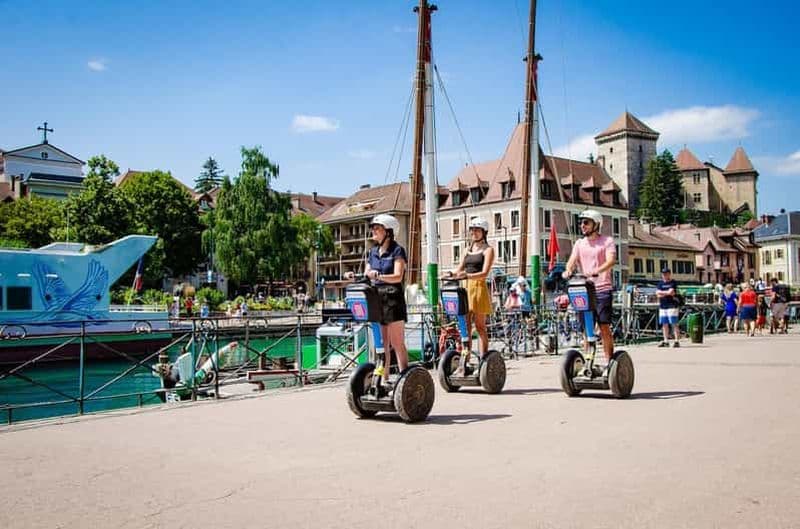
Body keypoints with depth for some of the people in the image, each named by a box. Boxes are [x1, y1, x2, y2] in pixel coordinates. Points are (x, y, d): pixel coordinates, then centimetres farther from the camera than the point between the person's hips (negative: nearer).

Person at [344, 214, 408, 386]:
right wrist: (355, 277, -7)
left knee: (397, 343, -5)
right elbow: (366, 276, 13)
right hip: (375, 299, 6)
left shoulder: (397, 251, -3)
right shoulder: (372, 252, 15)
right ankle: (384, 379, 13)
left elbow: (398, 276, -16)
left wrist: (379, 276, -32)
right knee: (381, 344, 7)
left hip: (393, 299, -6)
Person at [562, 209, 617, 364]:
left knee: (604, 327, -6)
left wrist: (597, 271, -33)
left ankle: (609, 361, 0)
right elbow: (572, 260, 2)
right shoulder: (579, 243, 15)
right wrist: (568, 270, -22)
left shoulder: (607, 241, 1)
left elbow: (611, 260, -15)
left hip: (602, 289, -4)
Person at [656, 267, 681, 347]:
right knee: (664, 324, 7)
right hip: (662, 306, 6)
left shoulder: (673, 282, -1)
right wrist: (667, 293, -6)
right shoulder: (660, 283, 15)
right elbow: (657, 294, 4)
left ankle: (677, 341, -7)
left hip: (672, 306, -6)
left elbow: (671, 292, -14)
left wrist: (661, 292, 0)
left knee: (674, 324, -8)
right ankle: (666, 341, 13)